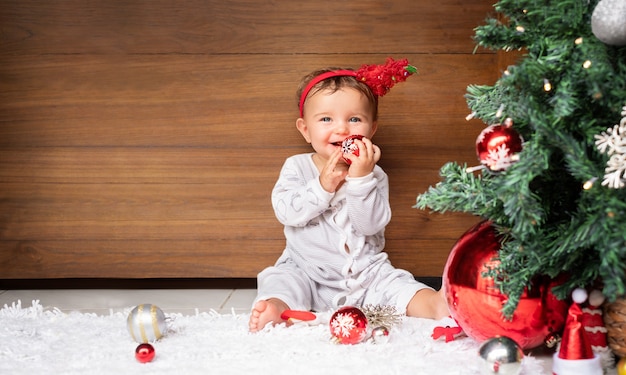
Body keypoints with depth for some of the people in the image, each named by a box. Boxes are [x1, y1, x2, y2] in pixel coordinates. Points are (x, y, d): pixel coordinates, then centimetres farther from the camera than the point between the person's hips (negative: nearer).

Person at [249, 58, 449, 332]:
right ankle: (275, 307, -51)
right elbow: (286, 211, -13)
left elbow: (371, 224, -14)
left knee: (396, 283, -21)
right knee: (281, 279, -25)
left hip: (366, 273, 1)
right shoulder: (297, 167, 1)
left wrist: (360, 178, -24)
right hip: (306, 271, 0)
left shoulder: (374, 175, -1)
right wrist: (323, 185, -22)